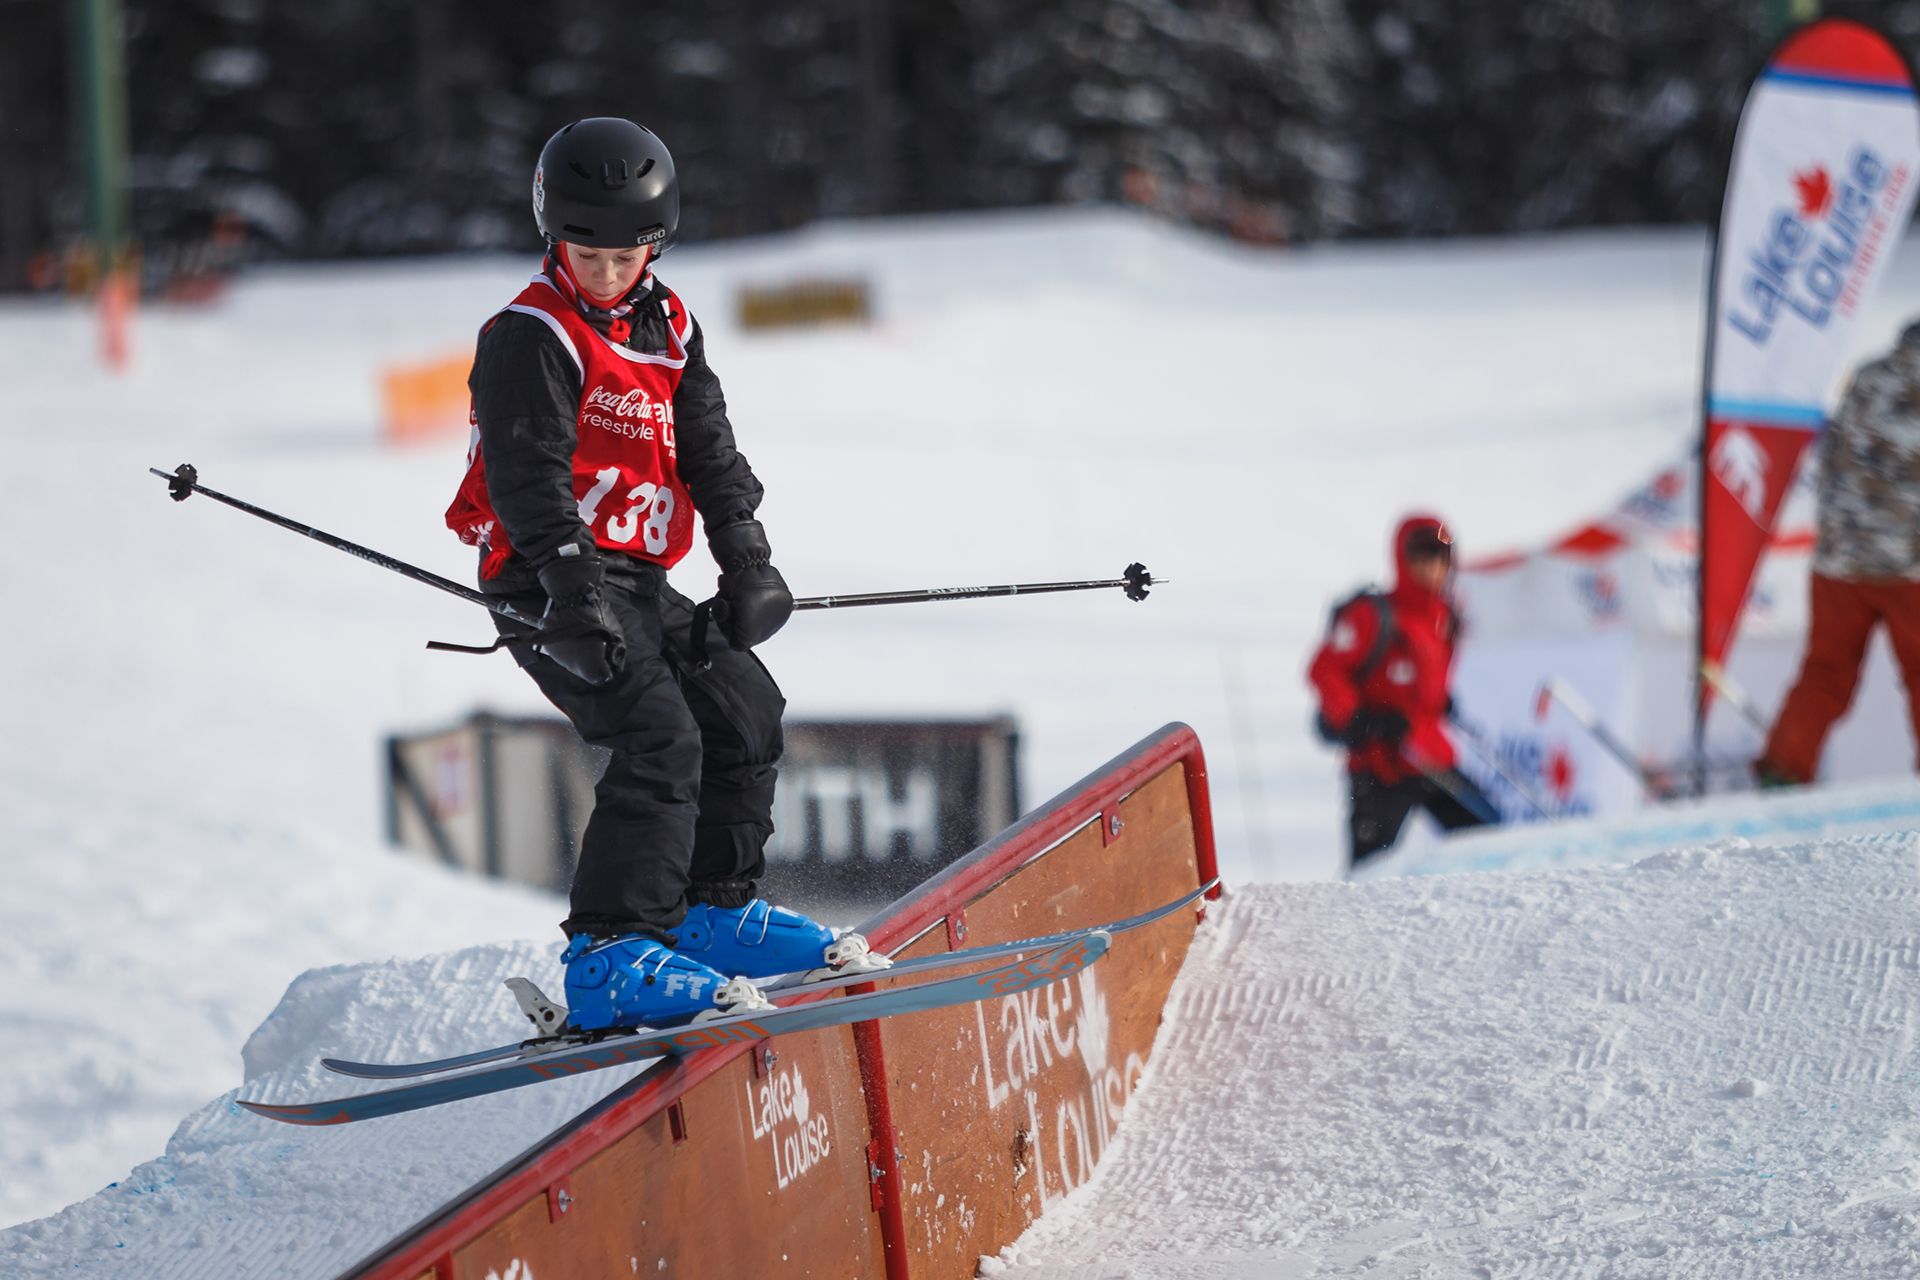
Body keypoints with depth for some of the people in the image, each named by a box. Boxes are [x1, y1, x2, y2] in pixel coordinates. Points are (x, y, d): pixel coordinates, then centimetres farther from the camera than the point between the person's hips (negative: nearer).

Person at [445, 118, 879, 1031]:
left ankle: (715, 907, 27)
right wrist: (573, 586, -32)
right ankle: (609, 953, -26)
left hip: (639, 581, 8)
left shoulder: (669, 328, 12)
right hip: (553, 587, -8)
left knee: (745, 709, 12)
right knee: (659, 737, -22)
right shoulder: (531, 338, -12)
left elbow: (711, 454, 15)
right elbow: (529, 474, -21)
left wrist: (746, 564, 4)